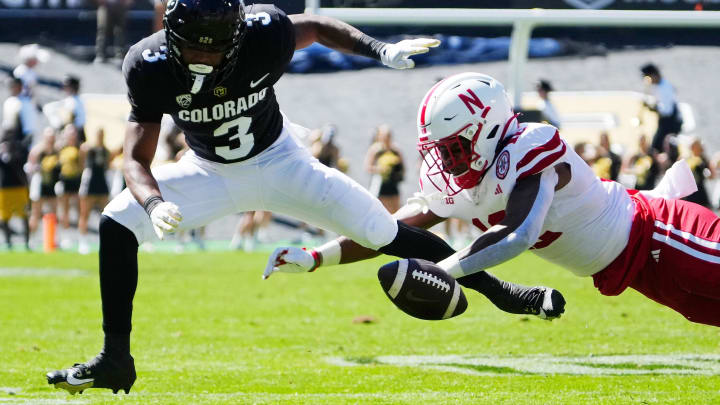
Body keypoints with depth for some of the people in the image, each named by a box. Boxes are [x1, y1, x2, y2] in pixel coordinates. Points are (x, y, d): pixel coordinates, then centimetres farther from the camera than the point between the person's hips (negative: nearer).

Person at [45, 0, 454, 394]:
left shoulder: (265, 35, -30)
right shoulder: (151, 67, -28)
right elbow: (137, 160, -24)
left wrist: (380, 50, -20)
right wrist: (154, 205, -45)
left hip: (279, 164, -1)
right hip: (210, 172, 1)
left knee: (385, 234, -6)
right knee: (117, 224, -17)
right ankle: (115, 360, -8)